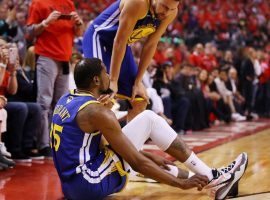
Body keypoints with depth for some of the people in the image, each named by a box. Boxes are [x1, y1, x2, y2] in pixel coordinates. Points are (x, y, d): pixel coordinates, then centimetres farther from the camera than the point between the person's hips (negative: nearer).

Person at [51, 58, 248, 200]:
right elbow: (136, 163, -15)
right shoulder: (97, 112, -15)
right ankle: (212, 178, 0)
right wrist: (182, 184, -9)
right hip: (92, 184, -8)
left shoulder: (65, 100, 12)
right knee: (149, 118, -3)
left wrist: (144, 155, 28)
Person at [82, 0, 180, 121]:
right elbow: (119, 41, -30)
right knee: (104, 98, -26)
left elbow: (150, 45, -4)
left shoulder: (171, 13, -12)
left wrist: (137, 82, -7)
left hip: (123, 46, 8)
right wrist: (113, 80, -31)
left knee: (140, 101, 7)